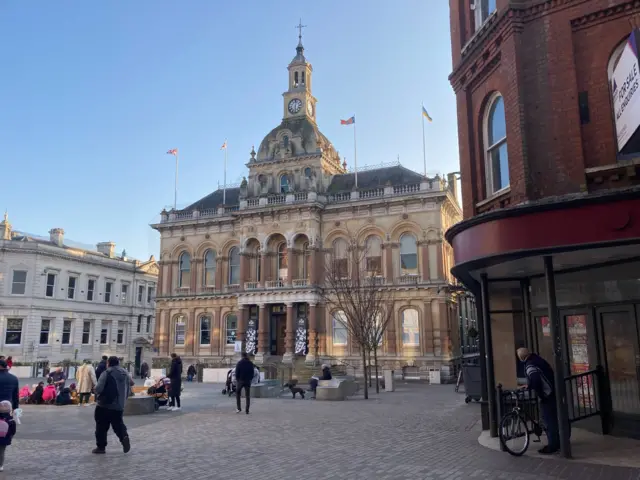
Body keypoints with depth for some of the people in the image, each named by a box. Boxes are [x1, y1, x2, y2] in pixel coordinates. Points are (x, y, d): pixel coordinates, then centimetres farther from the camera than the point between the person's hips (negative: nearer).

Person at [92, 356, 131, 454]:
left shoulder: (107, 373, -12)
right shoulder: (125, 374, 8)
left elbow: (98, 389, -19)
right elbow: (128, 390, 14)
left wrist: (97, 392, 3)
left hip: (105, 405, -5)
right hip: (119, 406, 5)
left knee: (102, 427, 8)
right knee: (118, 424, 15)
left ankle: (101, 447, 14)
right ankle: (124, 436, -9)